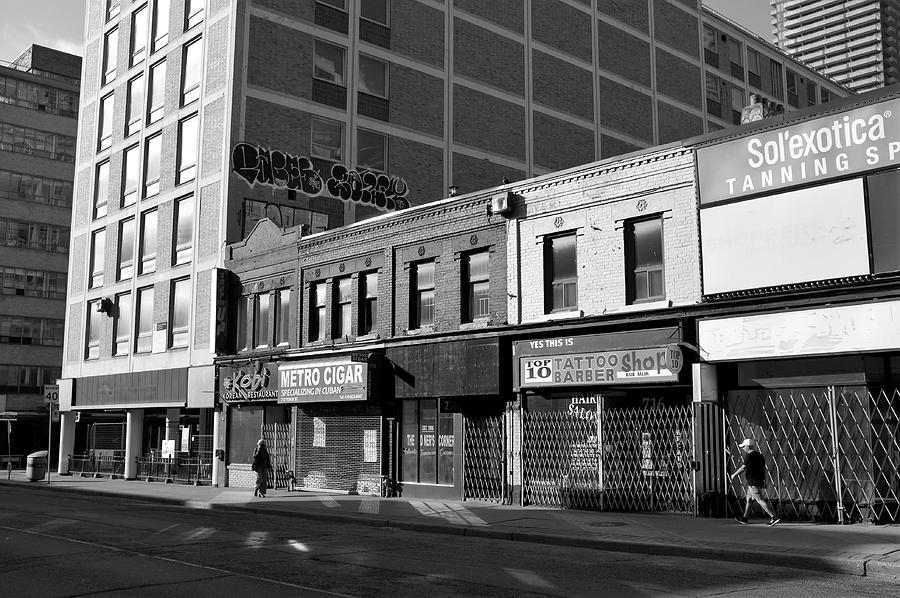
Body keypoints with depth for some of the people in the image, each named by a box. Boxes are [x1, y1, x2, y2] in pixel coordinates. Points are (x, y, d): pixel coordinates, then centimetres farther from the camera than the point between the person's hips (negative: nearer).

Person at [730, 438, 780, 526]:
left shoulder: (749, 455, -14)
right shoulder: (759, 455, 13)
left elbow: (743, 467, -12)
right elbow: (764, 469, 16)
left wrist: (734, 474, 2)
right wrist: (764, 482, 20)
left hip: (753, 482, -10)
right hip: (759, 481, 10)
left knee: (760, 500, -11)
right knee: (748, 499, 20)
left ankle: (773, 517, -16)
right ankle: (745, 518, 29)